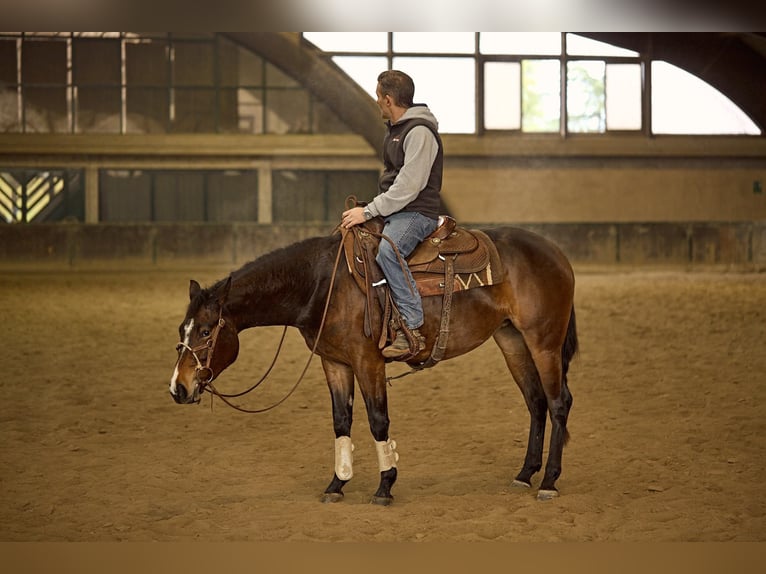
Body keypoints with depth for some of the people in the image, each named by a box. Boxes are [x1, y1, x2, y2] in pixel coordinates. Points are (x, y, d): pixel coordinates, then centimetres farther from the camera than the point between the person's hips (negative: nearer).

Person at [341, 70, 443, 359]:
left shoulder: (419, 132, -16)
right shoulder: (396, 129, 17)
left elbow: (408, 186, -22)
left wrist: (369, 211, -22)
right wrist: (368, 210, 12)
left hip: (416, 213, -11)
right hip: (393, 211, 11)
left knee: (388, 250, -36)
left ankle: (412, 330, -37)